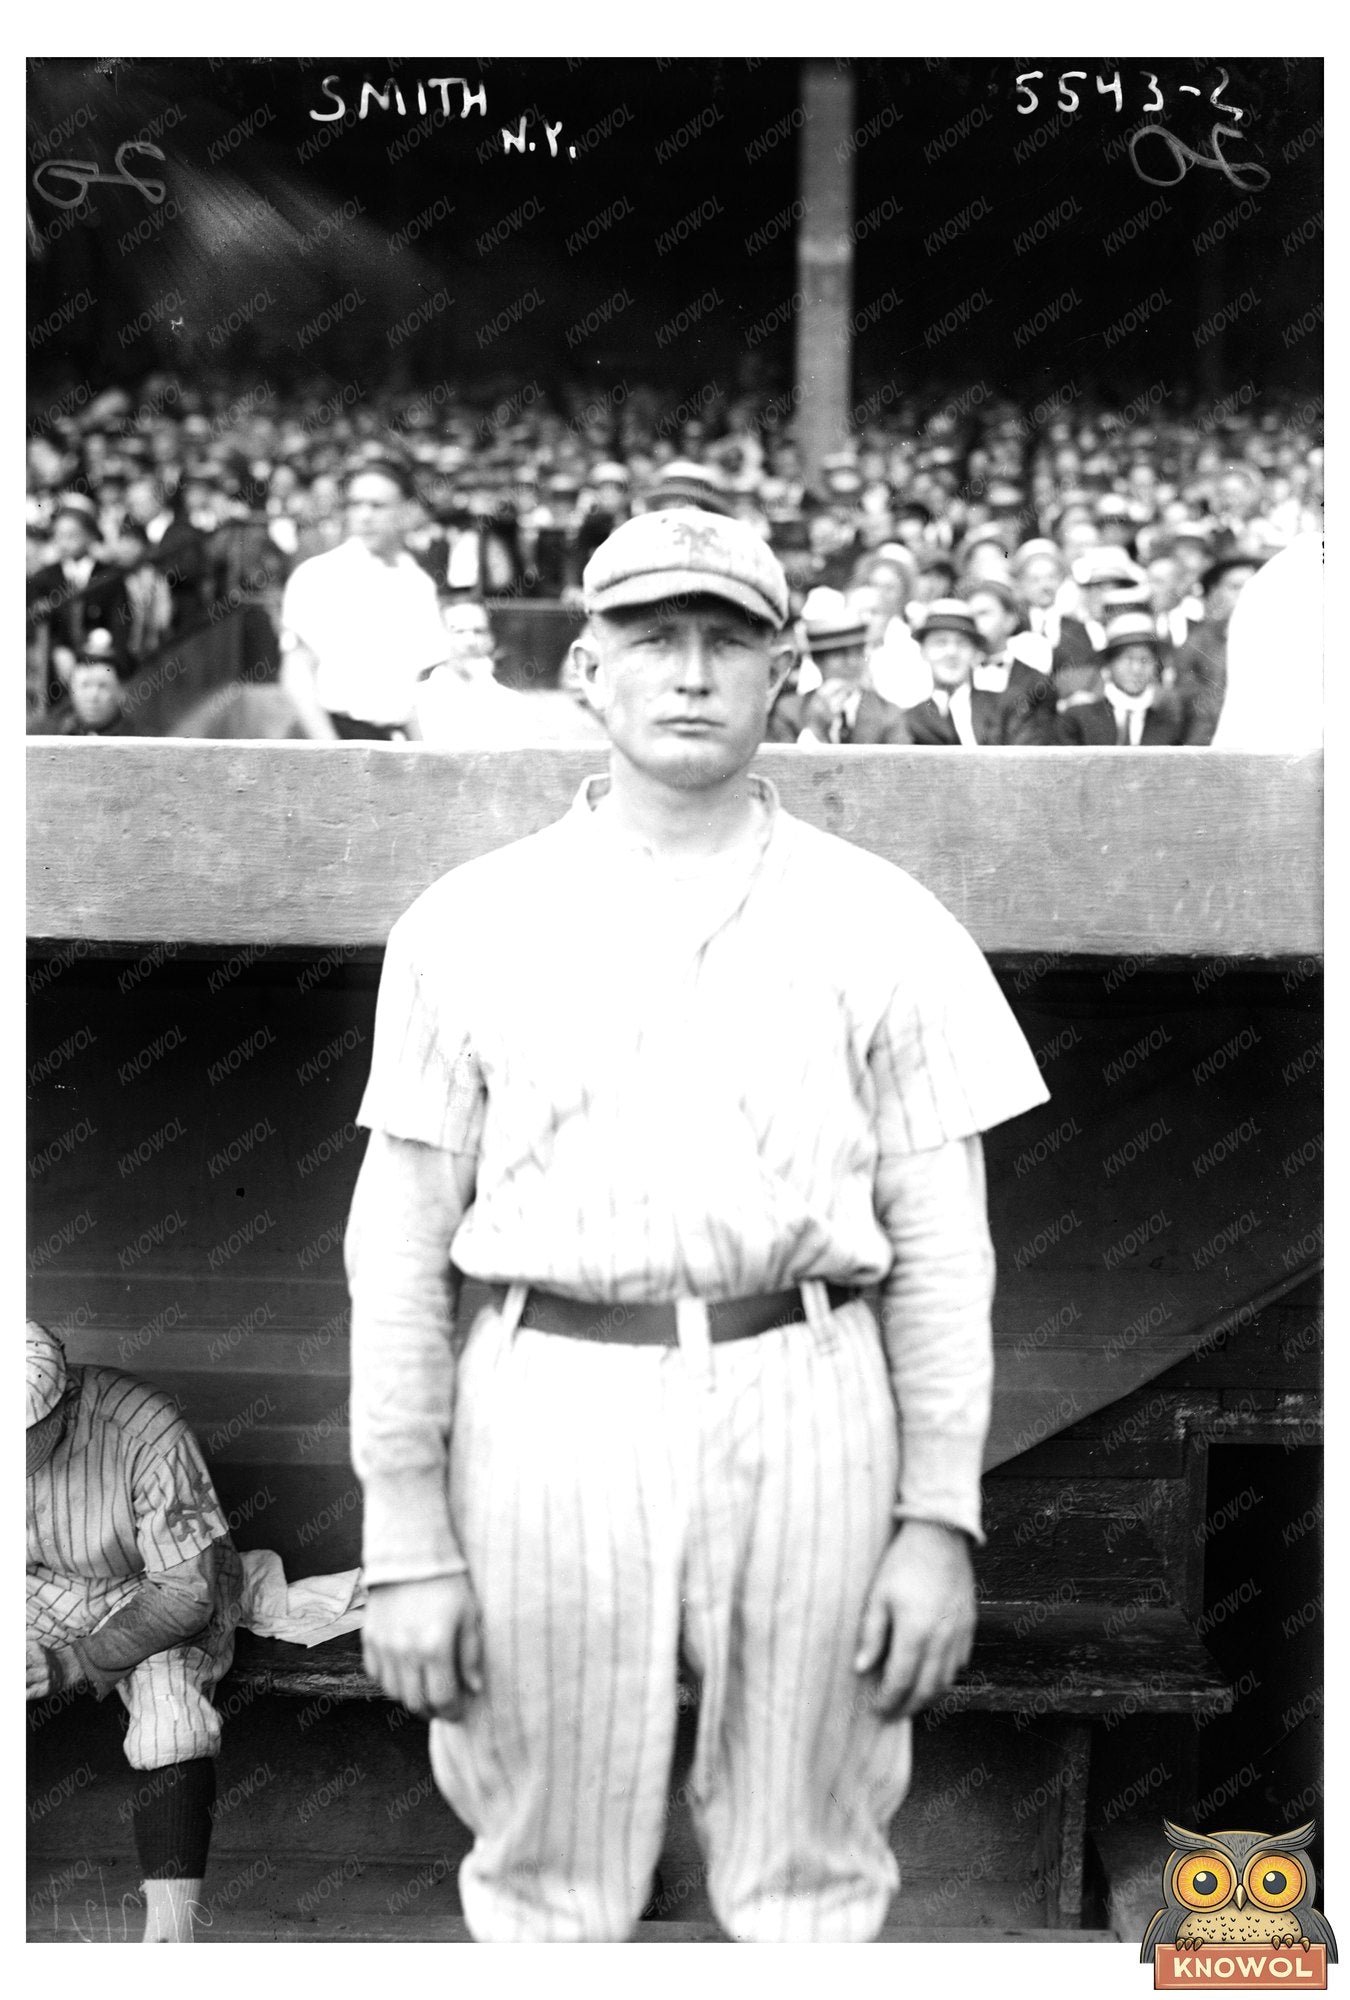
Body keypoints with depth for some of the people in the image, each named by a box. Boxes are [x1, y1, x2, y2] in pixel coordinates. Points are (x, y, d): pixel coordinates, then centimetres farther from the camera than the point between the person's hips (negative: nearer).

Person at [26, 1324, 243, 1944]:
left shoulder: (145, 1432, -31)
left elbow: (188, 1592, -25)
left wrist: (74, 1664, -30)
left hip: (154, 1593, -4)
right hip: (38, 1587, 4)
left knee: (173, 1724, -31)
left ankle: (168, 1932, -28)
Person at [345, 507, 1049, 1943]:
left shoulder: (880, 922, 5)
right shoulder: (466, 921, 4)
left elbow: (941, 1243, 5)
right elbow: (399, 1242, 3)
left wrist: (941, 1520, -1)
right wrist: (404, 1538, -1)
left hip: (801, 1410, 0)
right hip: (550, 1409, 0)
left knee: (810, 1881, 10)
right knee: (545, 1888, 10)